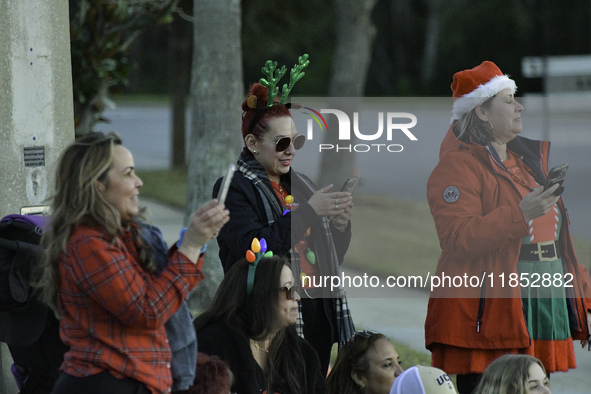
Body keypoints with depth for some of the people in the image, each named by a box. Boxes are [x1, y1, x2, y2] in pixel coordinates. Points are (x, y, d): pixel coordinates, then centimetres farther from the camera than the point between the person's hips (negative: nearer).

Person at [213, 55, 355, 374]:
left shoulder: (299, 184, 17)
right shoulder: (234, 189, -4)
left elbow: (333, 256, 19)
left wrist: (340, 225, -3)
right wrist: (309, 212, -19)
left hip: (318, 314, 7)